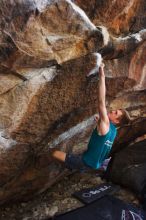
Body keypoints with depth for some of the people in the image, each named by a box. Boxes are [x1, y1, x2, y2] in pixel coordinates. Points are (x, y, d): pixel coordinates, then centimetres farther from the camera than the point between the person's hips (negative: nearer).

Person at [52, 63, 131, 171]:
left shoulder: (106, 124, -24)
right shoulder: (113, 130, 2)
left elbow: (101, 102, -34)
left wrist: (102, 76, -33)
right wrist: (99, 123, 12)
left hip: (87, 163, -9)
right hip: (96, 164, 9)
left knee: (55, 153, -10)